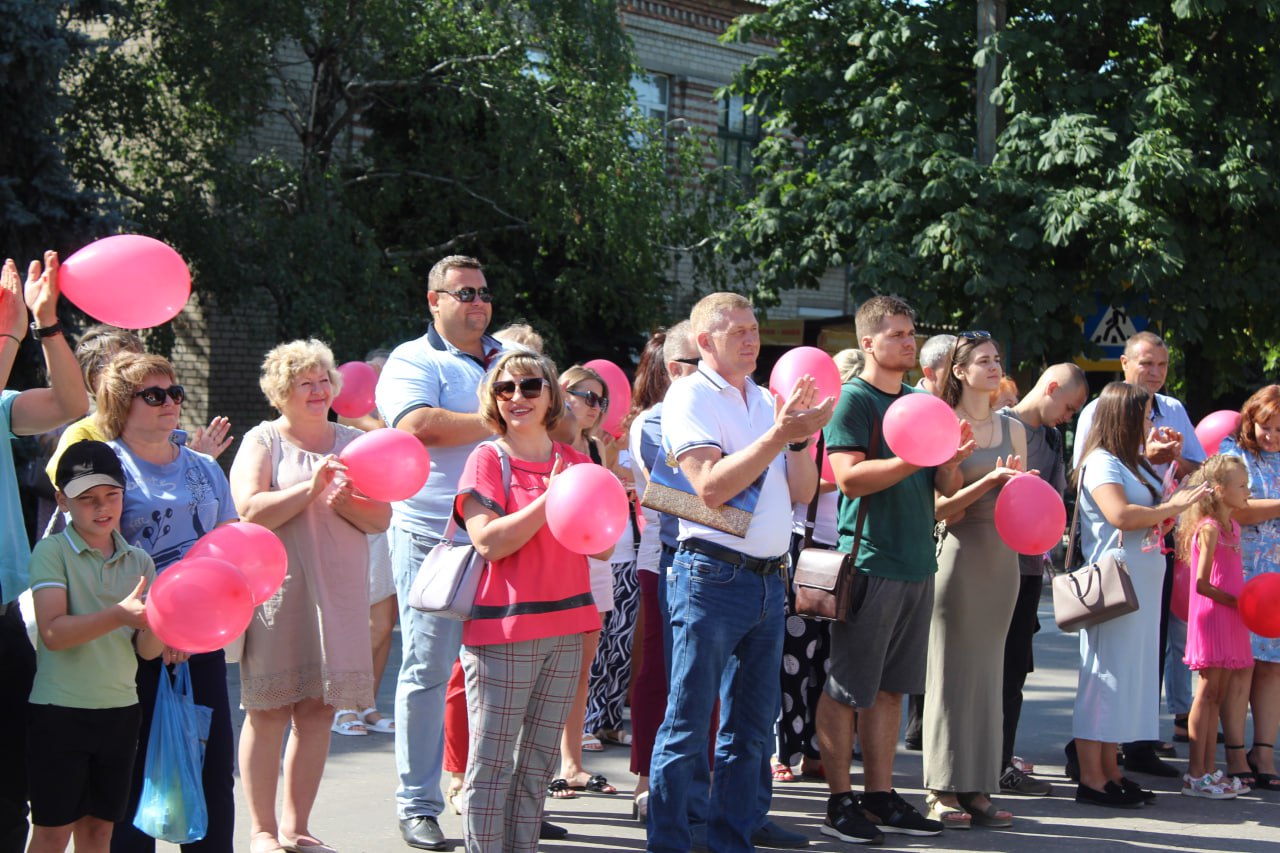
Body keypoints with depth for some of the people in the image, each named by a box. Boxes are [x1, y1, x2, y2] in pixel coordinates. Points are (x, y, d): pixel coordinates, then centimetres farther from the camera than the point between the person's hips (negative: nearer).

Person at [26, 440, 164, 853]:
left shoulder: (139, 560, 7)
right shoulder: (51, 551, -6)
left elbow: (146, 649, 2)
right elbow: (53, 632, -19)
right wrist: (119, 615, -31)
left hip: (120, 709, 5)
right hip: (60, 710, -4)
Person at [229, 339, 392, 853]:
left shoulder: (353, 443, 15)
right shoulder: (262, 441, 4)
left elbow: (381, 519, 8)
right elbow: (250, 510, -12)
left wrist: (343, 502, -10)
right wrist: (310, 488, -17)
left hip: (338, 591, 4)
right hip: (276, 589, -4)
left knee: (318, 710, 4)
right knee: (269, 710, -2)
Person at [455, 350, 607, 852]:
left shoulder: (573, 461, 12)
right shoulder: (488, 459, -3)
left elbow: (603, 548, 11)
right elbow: (488, 542, -16)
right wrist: (549, 499, -19)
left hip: (565, 626, 6)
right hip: (503, 629, -6)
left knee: (539, 761, 12)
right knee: (492, 762, -4)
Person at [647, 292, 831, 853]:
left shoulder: (766, 400, 14)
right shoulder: (690, 397, -6)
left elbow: (802, 492, 13)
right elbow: (710, 487, -18)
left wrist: (800, 434, -3)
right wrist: (778, 435, -19)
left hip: (768, 578, 7)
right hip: (713, 572, -7)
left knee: (751, 726, 12)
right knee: (687, 726, -3)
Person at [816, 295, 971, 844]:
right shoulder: (853, 401, -6)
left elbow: (946, 486, 15)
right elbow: (849, 477, -17)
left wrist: (950, 461, -7)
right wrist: (916, 457, -23)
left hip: (917, 564, 7)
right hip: (869, 564, -7)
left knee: (891, 688, 11)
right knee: (847, 690, -1)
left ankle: (880, 797, 18)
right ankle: (840, 802, 5)